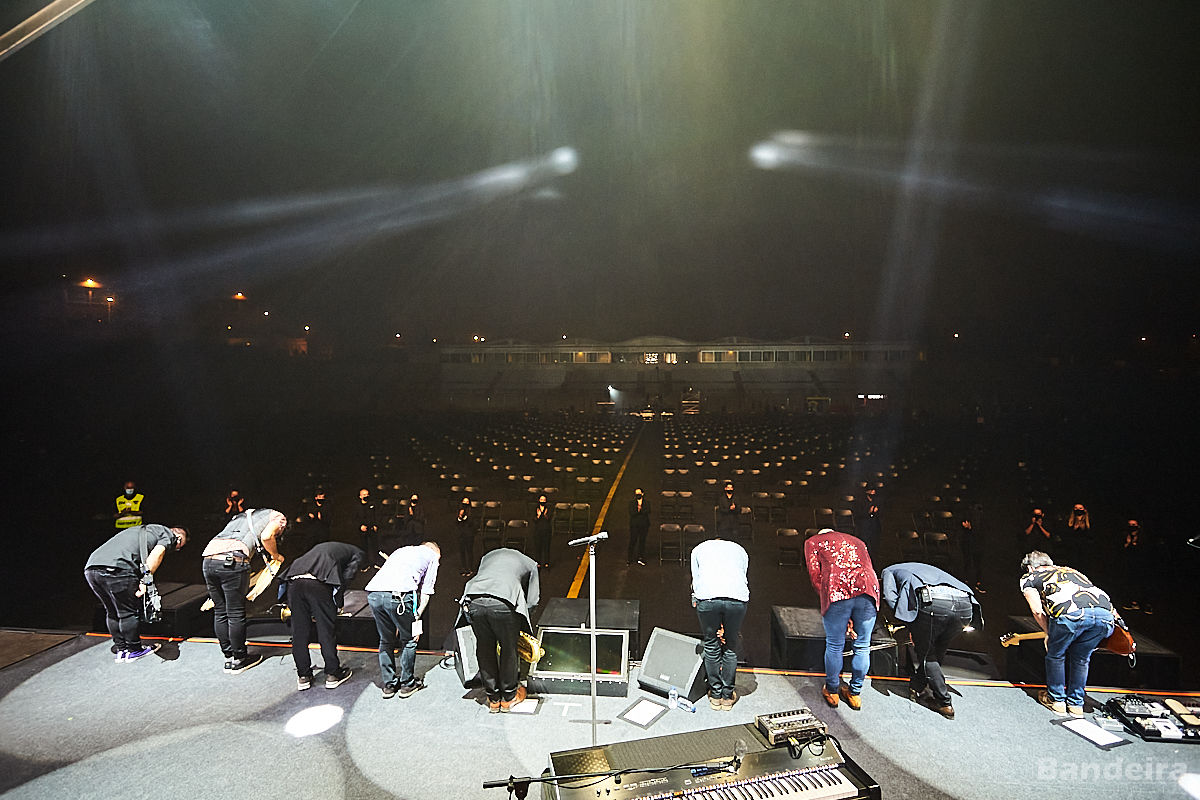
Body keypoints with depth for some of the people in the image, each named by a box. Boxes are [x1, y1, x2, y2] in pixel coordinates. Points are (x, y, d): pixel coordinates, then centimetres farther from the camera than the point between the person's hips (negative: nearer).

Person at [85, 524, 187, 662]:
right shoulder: (168, 535, 10)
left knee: (112, 612, 22)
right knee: (129, 612, 8)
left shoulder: (142, 530, 34)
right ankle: (134, 650, 21)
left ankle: (121, 650, 31)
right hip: (117, 568, -8)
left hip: (91, 568, 8)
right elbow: (157, 553, -10)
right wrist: (145, 581, -7)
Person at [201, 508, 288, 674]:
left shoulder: (242, 516, 36)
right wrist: (276, 556, 12)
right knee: (236, 614, 5)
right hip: (232, 562, -7)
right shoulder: (278, 517, 15)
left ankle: (229, 658, 28)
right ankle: (239, 660, 18)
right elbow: (266, 536, -3)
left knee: (220, 612, 16)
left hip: (209, 559, 7)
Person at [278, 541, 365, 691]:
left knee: (299, 631, 15)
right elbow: (346, 577, 4)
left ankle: (303, 676, 26)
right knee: (327, 630, 9)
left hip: (294, 580, 6)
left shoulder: (321, 547, 41)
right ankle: (333, 674, 20)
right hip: (319, 583, -5)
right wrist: (335, 604, 7)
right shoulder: (358, 554, 23)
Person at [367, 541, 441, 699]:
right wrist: (416, 617, 11)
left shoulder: (402, 550, 35)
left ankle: (389, 685, 31)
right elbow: (426, 591, 9)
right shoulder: (432, 556, 20)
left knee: (386, 640, 23)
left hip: (373, 593, 5)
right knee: (409, 640, 16)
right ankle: (407, 684, 26)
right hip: (398, 594, -5)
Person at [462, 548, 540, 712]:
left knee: (485, 649, 20)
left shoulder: (488, 556, 35)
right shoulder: (529, 563, 25)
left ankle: (493, 699, 33)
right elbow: (533, 599, 23)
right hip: (503, 605, -3)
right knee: (509, 649, 17)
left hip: (474, 602, 4)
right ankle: (509, 697, 33)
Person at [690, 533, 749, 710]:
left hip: (707, 598, -1)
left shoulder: (698, 549, 30)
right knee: (730, 647, 19)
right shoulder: (740, 550, 31)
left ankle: (715, 695, 29)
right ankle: (728, 696, 30)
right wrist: (724, 627, 24)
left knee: (711, 646, 18)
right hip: (737, 598, 1)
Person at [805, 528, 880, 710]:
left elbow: (815, 575, 12)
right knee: (862, 646, 18)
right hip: (868, 591, 4)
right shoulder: (857, 541, 35)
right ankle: (855, 694, 34)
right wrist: (852, 617, 27)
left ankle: (832, 692, 30)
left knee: (835, 645, 13)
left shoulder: (813, 542, 24)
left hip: (838, 590, -3)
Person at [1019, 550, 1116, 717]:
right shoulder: (1072, 571, 41)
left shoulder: (1029, 578, 26)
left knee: (1055, 656, 21)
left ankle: (1056, 701, 32)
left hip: (1071, 613, -5)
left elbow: (1037, 610, 13)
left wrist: (1049, 633, 28)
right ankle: (1076, 705, 35)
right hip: (1105, 614, 5)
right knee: (1081, 659, 26)